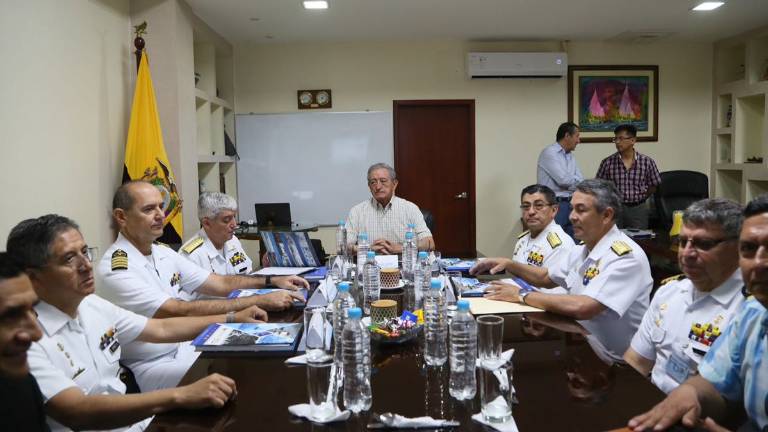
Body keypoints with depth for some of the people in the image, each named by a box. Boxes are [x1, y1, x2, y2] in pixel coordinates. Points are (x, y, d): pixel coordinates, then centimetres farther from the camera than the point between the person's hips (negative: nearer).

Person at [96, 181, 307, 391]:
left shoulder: (164, 253, 6)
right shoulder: (115, 269, -19)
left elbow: (221, 283, 9)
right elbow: (180, 312, -27)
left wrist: (271, 282, -7)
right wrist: (260, 301, -28)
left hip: (186, 348, 7)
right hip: (155, 365, -7)